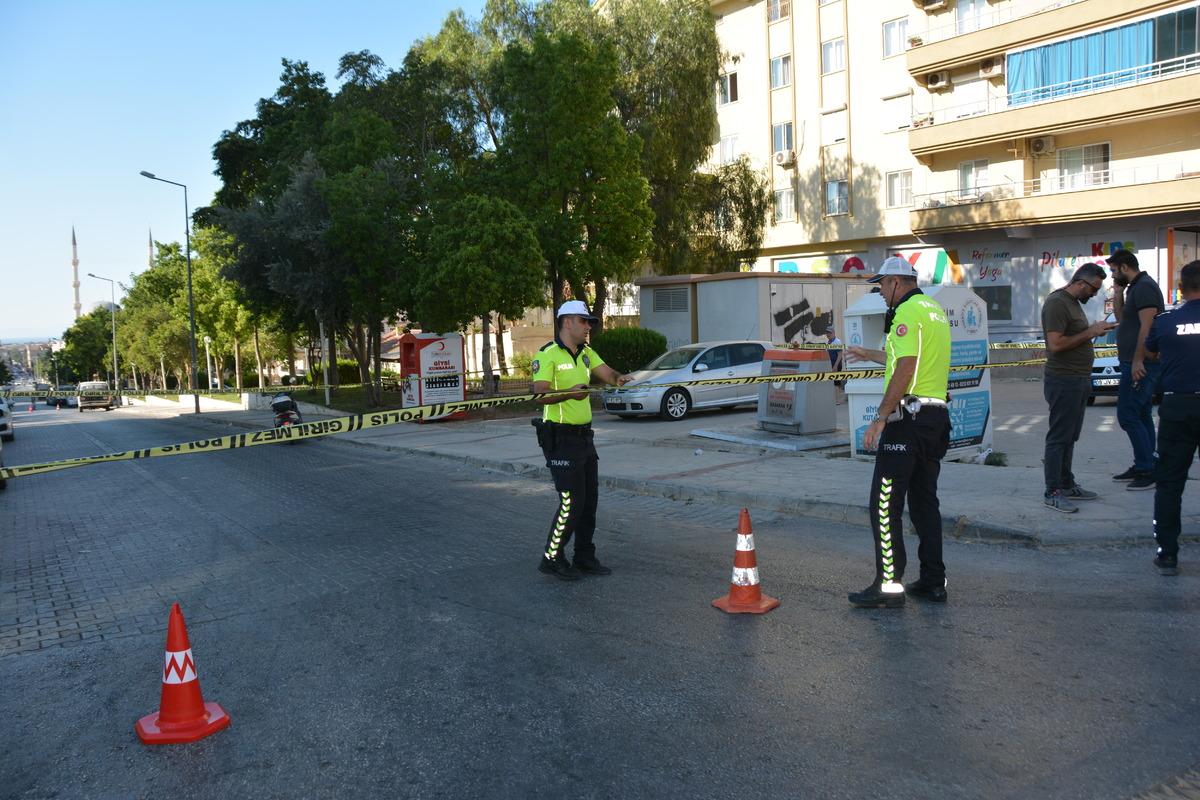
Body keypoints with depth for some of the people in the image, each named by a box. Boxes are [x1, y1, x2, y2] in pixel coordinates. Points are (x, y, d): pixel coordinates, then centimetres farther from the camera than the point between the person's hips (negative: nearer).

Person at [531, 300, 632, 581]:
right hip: (560, 438, -8)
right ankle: (552, 559, 7)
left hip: (583, 436, 9)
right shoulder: (548, 354, -12)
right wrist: (569, 393, -39)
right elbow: (540, 394, -22)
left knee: (590, 499, 12)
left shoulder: (586, 353, 14)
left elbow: (608, 373, 3)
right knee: (571, 502, -8)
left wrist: (619, 378, -20)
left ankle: (585, 558, 24)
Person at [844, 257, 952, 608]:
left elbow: (906, 370, -21)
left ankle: (888, 586, -2)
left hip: (908, 417, -10)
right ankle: (933, 582, 18)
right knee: (925, 501, 14)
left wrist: (880, 418, -20)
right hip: (936, 416, 10)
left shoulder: (907, 312, -12)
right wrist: (871, 354, 40)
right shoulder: (934, 309, 18)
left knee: (885, 504, -5)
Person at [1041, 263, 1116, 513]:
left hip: (1079, 380, 10)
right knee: (1059, 437, -5)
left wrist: (1095, 330, 8)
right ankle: (1052, 493, 1)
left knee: (1070, 437, 15)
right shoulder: (1057, 302, -15)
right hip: (1063, 382, -10)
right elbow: (1056, 344, -22)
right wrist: (1089, 333, -17)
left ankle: (1067, 485, 23)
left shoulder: (1074, 303, 17)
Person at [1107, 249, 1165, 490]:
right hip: (1135, 364, 11)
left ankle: (1148, 470, -9)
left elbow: (1147, 327, -21)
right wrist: (1118, 291, 13)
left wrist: (1138, 361, -23)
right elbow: (1121, 318, 23)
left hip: (1141, 365, -11)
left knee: (1128, 416, -11)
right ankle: (1143, 467, 20)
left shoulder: (1144, 287, -14)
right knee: (1141, 416, 13)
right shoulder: (1135, 287, 17)